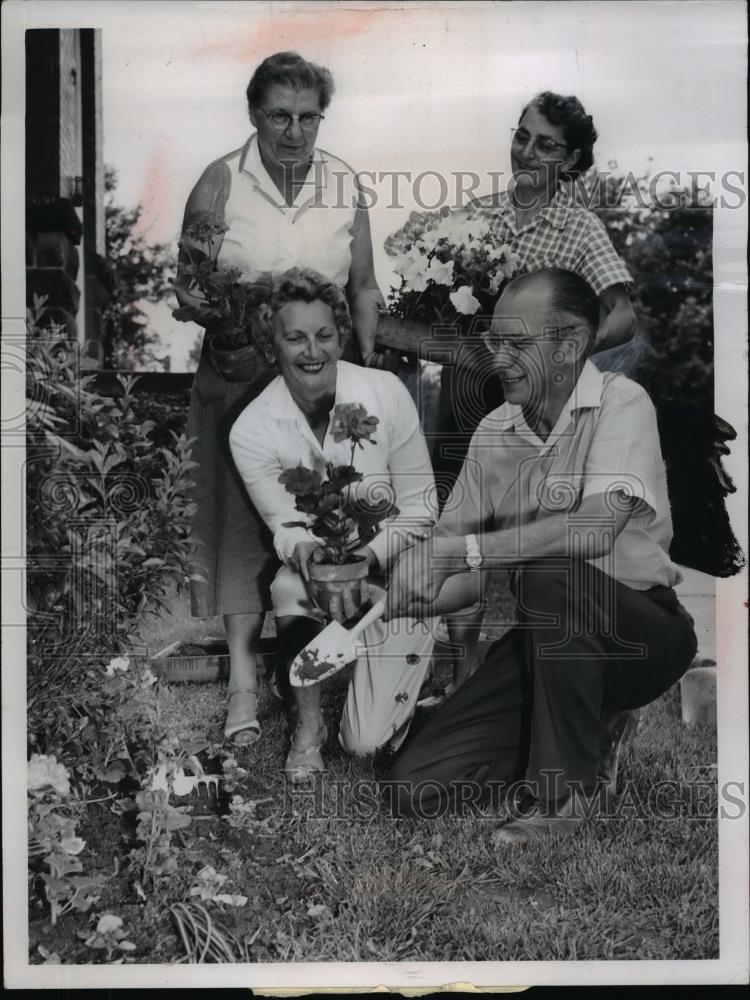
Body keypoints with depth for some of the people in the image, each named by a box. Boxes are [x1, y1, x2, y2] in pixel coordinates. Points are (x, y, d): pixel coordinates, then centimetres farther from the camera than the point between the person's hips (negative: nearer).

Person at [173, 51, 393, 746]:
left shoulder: (342, 182, 4)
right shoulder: (220, 182, -3)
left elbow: (363, 288, 10)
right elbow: (185, 286, -2)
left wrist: (367, 361, -2)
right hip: (240, 375, -2)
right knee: (242, 514, -4)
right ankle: (243, 677, 2)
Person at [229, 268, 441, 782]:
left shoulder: (386, 393, -16)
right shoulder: (252, 429, -12)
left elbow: (420, 511, -12)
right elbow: (288, 528, -12)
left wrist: (367, 557, -28)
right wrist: (315, 558, -36)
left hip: (392, 571, -1)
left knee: (368, 740, -11)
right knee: (292, 588, -37)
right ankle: (309, 723, -8)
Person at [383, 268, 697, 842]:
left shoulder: (622, 404, -12)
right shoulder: (493, 433, 5)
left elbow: (595, 529, -30)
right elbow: (466, 577, 7)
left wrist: (459, 550, -29)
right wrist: (379, 602, -11)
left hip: (641, 629, -5)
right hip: (551, 641, 5)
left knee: (551, 575, -38)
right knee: (417, 788, -7)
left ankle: (569, 788, -16)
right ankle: (589, 726, 14)